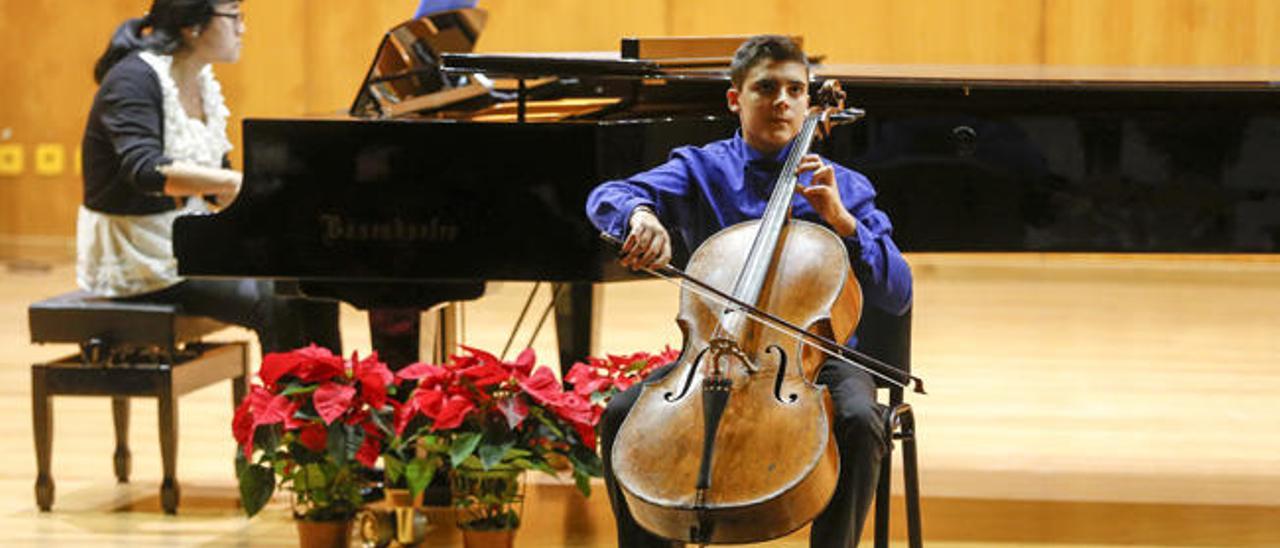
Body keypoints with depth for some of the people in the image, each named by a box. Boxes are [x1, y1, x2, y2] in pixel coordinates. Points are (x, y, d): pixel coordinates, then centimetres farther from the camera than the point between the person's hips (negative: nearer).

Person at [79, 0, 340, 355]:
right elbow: (146, 170, -35)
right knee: (273, 303, -25)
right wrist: (237, 181, -43)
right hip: (137, 261, -9)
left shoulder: (202, 84, 9)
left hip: (188, 242, 9)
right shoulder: (132, 80, -18)